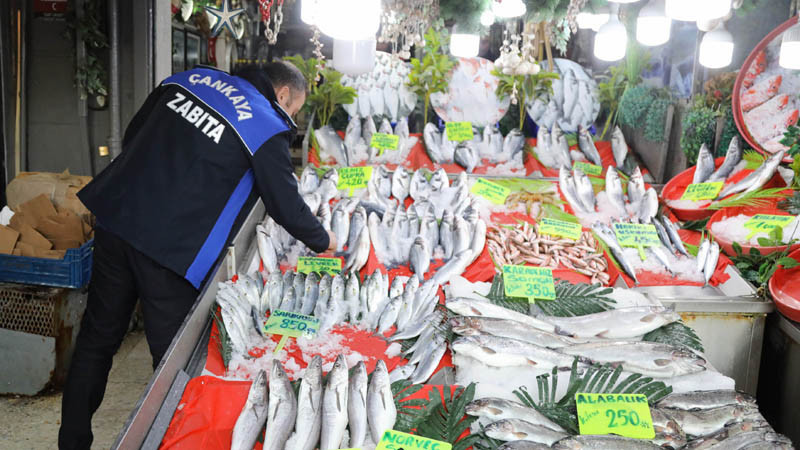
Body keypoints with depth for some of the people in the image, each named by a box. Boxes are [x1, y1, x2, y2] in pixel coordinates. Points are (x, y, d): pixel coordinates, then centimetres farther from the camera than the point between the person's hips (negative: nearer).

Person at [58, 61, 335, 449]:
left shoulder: (191, 78, 13)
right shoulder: (268, 128, -6)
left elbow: (132, 137, 19)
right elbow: (286, 205, -1)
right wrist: (322, 241, 16)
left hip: (115, 217, 7)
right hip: (171, 249, -7)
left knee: (97, 340, 18)